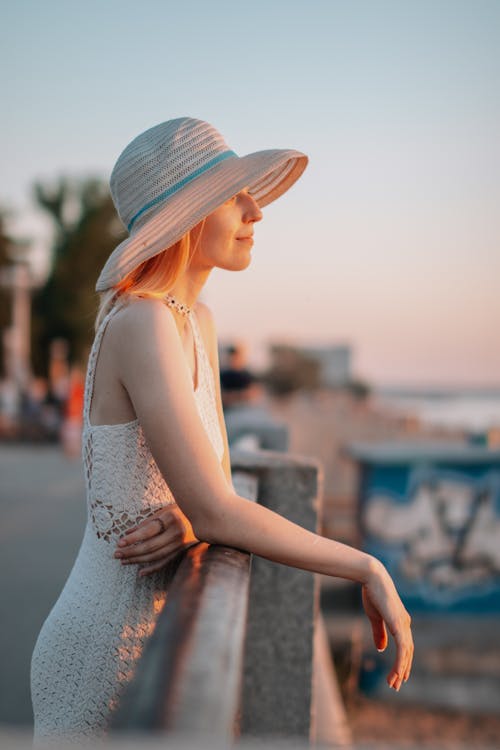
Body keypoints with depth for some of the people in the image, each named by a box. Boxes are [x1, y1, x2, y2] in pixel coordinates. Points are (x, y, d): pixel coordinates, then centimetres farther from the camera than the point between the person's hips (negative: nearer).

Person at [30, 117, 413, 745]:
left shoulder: (196, 321, 6)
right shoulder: (141, 323, -23)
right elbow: (213, 511, -29)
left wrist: (188, 522, -15)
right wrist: (369, 569, -19)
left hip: (148, 635, 9)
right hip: (103, 655, -9)